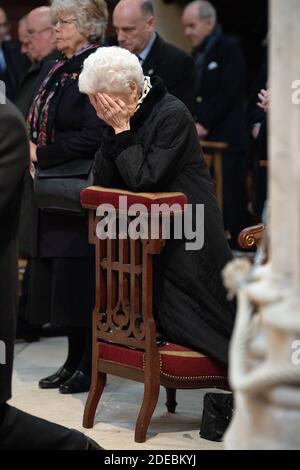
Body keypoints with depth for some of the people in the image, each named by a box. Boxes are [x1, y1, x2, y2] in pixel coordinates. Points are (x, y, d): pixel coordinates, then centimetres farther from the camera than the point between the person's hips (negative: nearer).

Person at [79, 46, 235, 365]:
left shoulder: (173, 115, -19)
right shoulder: (120, 120, 4)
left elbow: (144, 179, -25)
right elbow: (103, 181, 2)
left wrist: (122, 130, -21)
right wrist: (112, 132, -11)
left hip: (186, 239, -7)